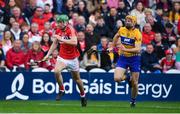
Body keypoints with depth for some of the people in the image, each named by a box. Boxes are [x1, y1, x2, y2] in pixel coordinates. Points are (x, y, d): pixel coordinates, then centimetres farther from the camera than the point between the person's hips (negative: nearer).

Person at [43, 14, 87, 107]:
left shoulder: (71, 30, -18)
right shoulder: (58, 31, 0)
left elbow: (74, 42, -34)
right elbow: (55, 43, 15)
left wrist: (61, 39, -33)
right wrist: (48, 54, 10)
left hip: (72, 58, -4)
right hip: (62, 57, 4)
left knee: (76, 78, 11)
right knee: (56, 71, -25)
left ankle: (83, 95, 33)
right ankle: (61, 90, -7)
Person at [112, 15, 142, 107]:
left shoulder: (137, 34, -17)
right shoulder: (121, 30, -3)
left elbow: (138, 49, -28)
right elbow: (116, 36, 23)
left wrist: (125, 49, -37)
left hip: (134, 58, -3)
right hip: (123, 57, 3)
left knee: (134, 83, 2)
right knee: (117, 78, -18)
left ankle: (133, 100, 29)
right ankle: (127, 78, 18)